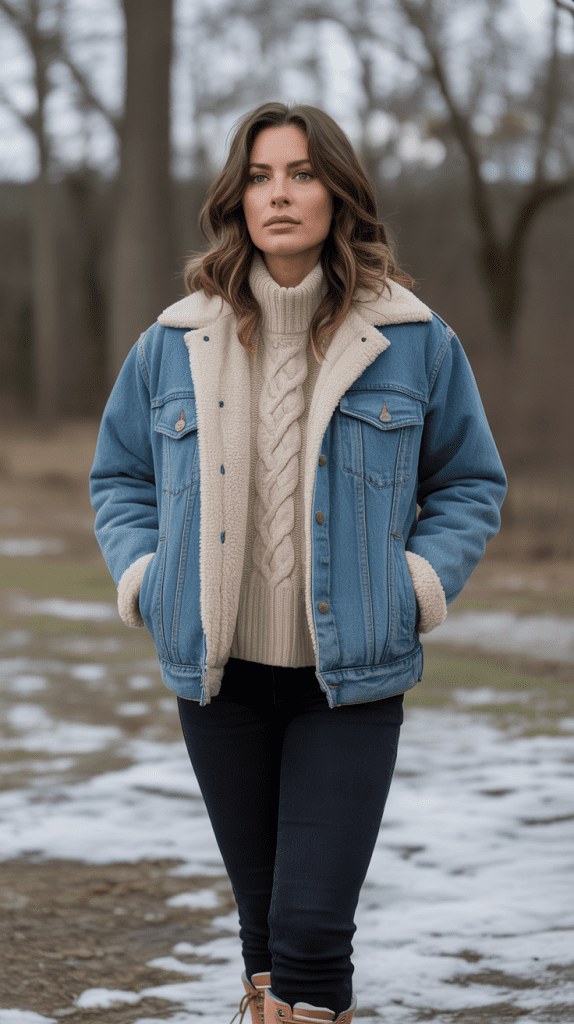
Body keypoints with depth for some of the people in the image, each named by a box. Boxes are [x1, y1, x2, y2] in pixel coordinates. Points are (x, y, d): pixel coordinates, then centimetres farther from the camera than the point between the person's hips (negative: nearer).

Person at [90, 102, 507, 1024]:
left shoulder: (412, 340, -1)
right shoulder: (175, 342, 4)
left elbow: (472, 481, 9)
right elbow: (119, 474, 17)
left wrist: (420, 581, -6)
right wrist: (143, 576, 0)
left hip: (353, 679, -2)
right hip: (218, 675, 3)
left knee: (313, 927, -10)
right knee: (261, 919, 13)